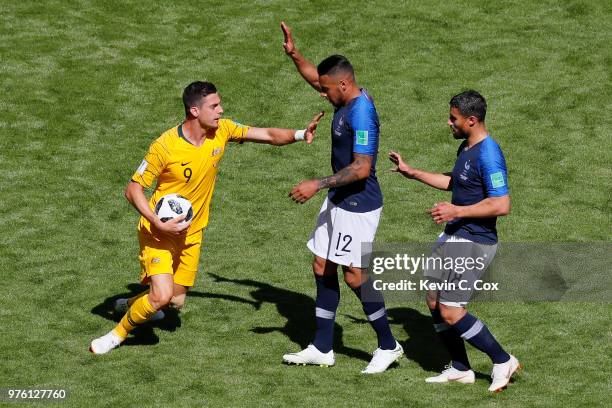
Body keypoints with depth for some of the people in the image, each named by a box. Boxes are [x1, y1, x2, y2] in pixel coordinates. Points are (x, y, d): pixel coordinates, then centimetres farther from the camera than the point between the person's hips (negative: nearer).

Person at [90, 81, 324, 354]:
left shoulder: (221, 130, -8)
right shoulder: (165, 146, -23)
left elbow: (267, 135, -2)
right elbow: (133, 190, -17)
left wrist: (299, 135, -22)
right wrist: (158, 224, -29)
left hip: (191, 233, 6)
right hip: (159, 231, -6)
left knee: (176, 301, 12)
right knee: (162, 295, -21)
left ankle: (130, 304, 41)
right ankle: (119, 332, 4)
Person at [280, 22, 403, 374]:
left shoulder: (361, 113, -24)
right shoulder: (347, 101, 5)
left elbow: (362, 168, -27)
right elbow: (315, 76, 25)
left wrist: (318, 185, -24)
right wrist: (294, 55, 9)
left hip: (358, 206, -10)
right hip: (339, 201, 10)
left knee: (354, 275, -4)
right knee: (323, 268, 12)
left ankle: (389, 346, 9)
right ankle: (322, 349, 19)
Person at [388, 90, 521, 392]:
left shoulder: (488, 155, -21)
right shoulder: (466, 148, 10)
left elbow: (502, 205, -26)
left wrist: (457, 211, -24)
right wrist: (411, 172, 27)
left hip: (474, 243, -10)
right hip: (453, 236, 10)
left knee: (450, 312, -9)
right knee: (433, 300, 13)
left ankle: (502, 361, 6)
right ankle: (460, 369, 24)